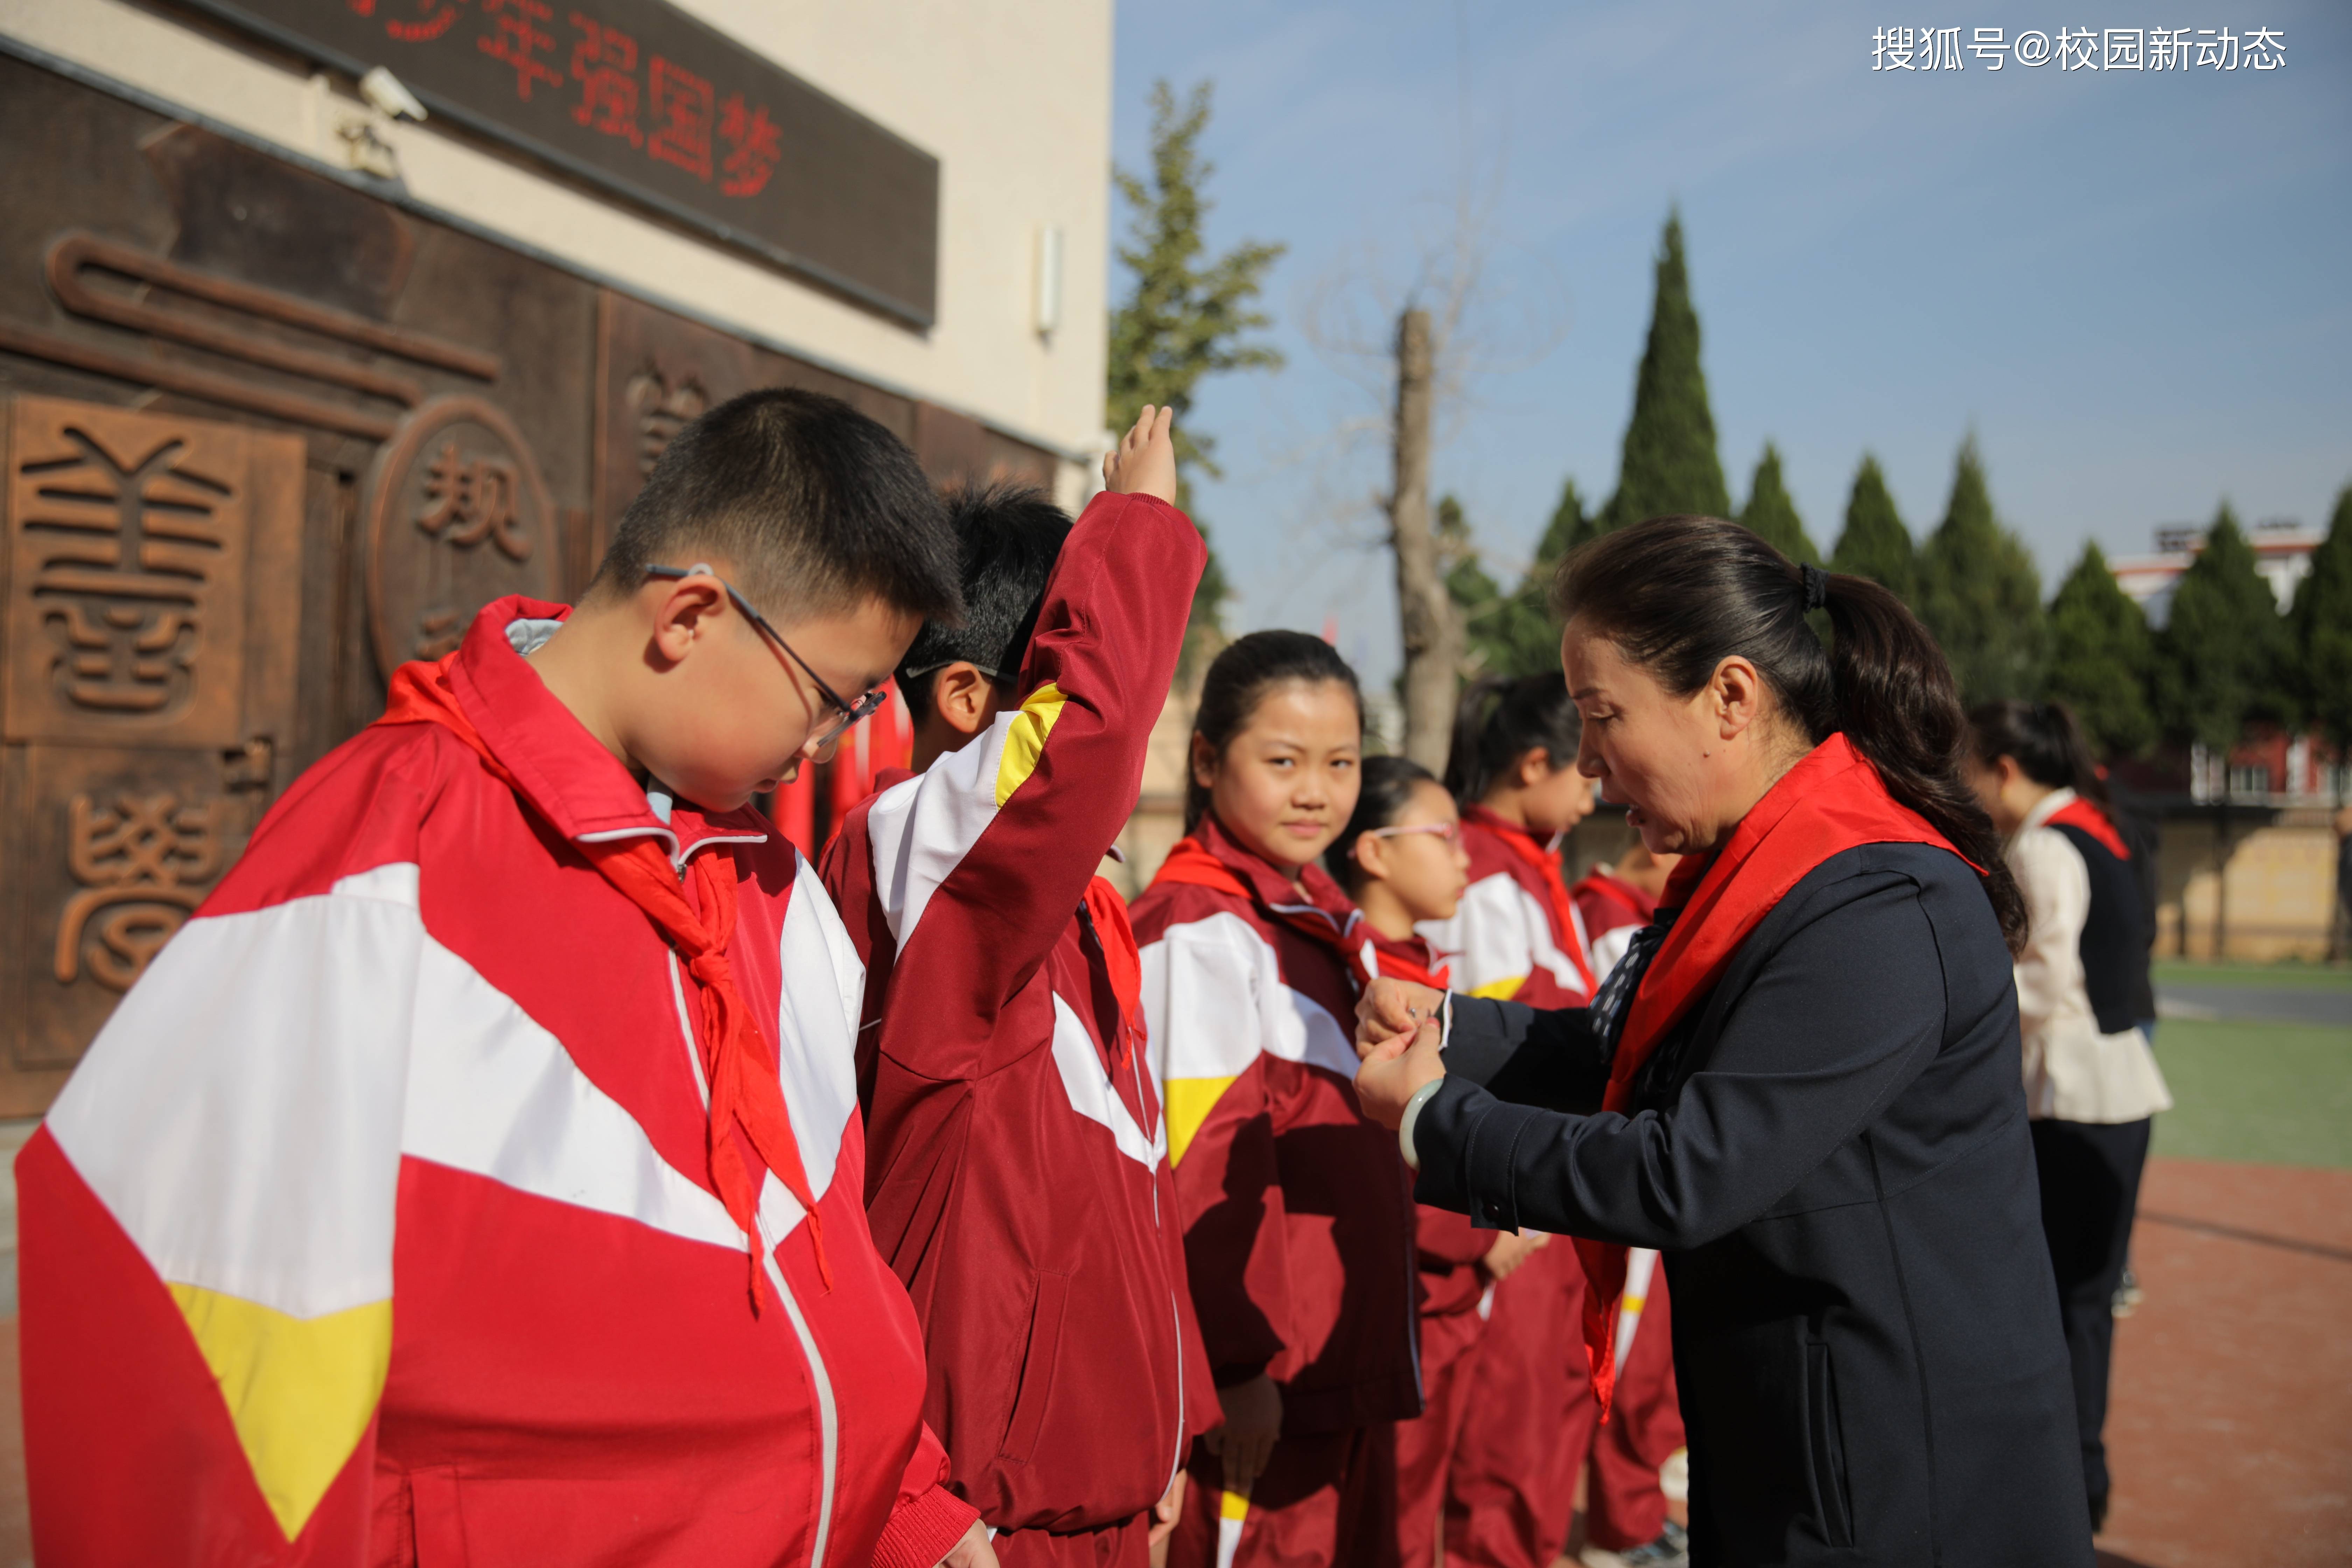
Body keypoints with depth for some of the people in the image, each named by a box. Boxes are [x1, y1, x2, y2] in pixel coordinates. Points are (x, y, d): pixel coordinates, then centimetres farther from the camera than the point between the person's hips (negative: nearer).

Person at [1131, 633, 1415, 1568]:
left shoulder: (1317, 918, 10)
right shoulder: (1200, 931, -16)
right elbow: (1200, 1171, -20)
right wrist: (1238, 1362, -19)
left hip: (1350, 1363, 9)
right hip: (1264, 1381, -9)